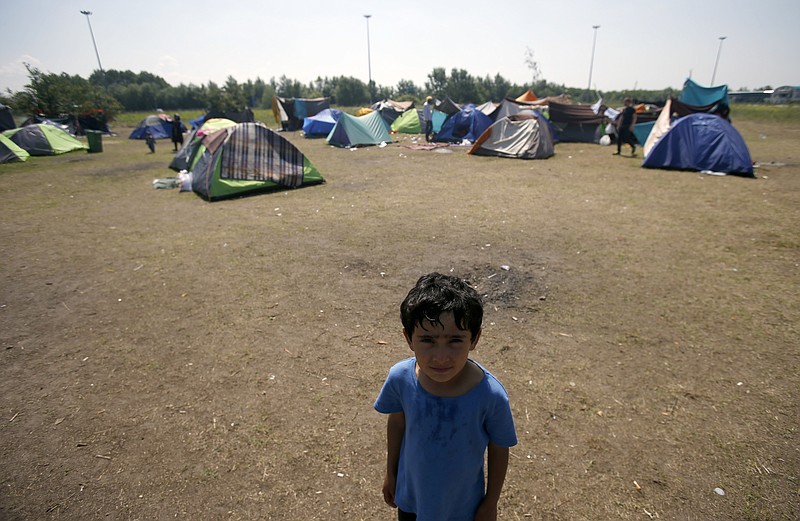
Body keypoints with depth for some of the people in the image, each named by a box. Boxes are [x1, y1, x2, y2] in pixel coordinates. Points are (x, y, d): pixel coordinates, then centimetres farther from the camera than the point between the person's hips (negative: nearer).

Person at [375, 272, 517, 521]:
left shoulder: (491, 395, -33)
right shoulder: (400, 378, -27)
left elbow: (499, 449, -15)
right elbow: (397, 422, -7)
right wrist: (391, 472, 6)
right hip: (411, 493, 2)